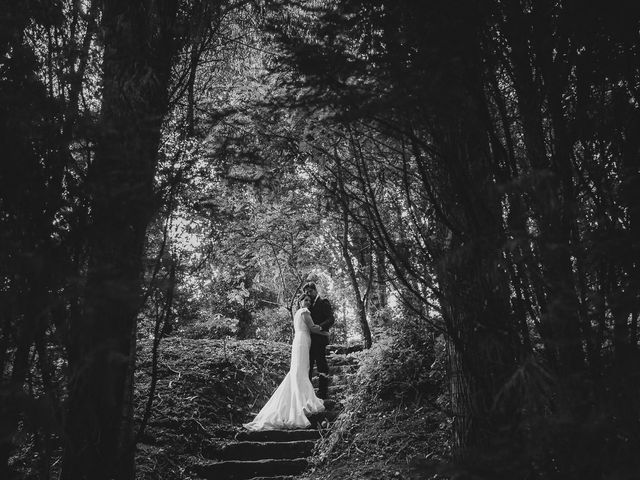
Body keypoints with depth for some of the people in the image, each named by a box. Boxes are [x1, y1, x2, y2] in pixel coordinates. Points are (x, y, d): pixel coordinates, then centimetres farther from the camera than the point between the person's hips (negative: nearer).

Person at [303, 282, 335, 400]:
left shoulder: (323, 303, -1)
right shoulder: (309, 305, 21)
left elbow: (331, 319, -12)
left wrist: (320, 326, -26)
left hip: (319, 338, -7)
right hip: (309, 339, 7)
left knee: (321, 365, -5)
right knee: (307, 365, 10)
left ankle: (323, 394, 0)